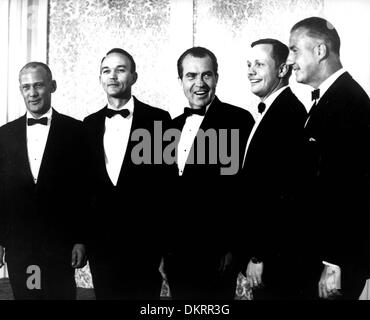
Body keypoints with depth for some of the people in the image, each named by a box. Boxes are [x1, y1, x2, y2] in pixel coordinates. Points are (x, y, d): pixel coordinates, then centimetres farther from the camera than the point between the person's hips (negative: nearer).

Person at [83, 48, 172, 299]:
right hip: (100, 239, 4)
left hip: (144, 239, -3)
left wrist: (165, 241, -6)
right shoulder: (90, 124, 8)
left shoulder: (158, 119, -4)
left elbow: (168, 179, -4)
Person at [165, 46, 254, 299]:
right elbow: (169, 191, 14)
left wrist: (233, 246, -13)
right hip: (175, 250, 6)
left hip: (215, 251, -6)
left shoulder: (238, 120, -10)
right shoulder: (175, 125, 11)